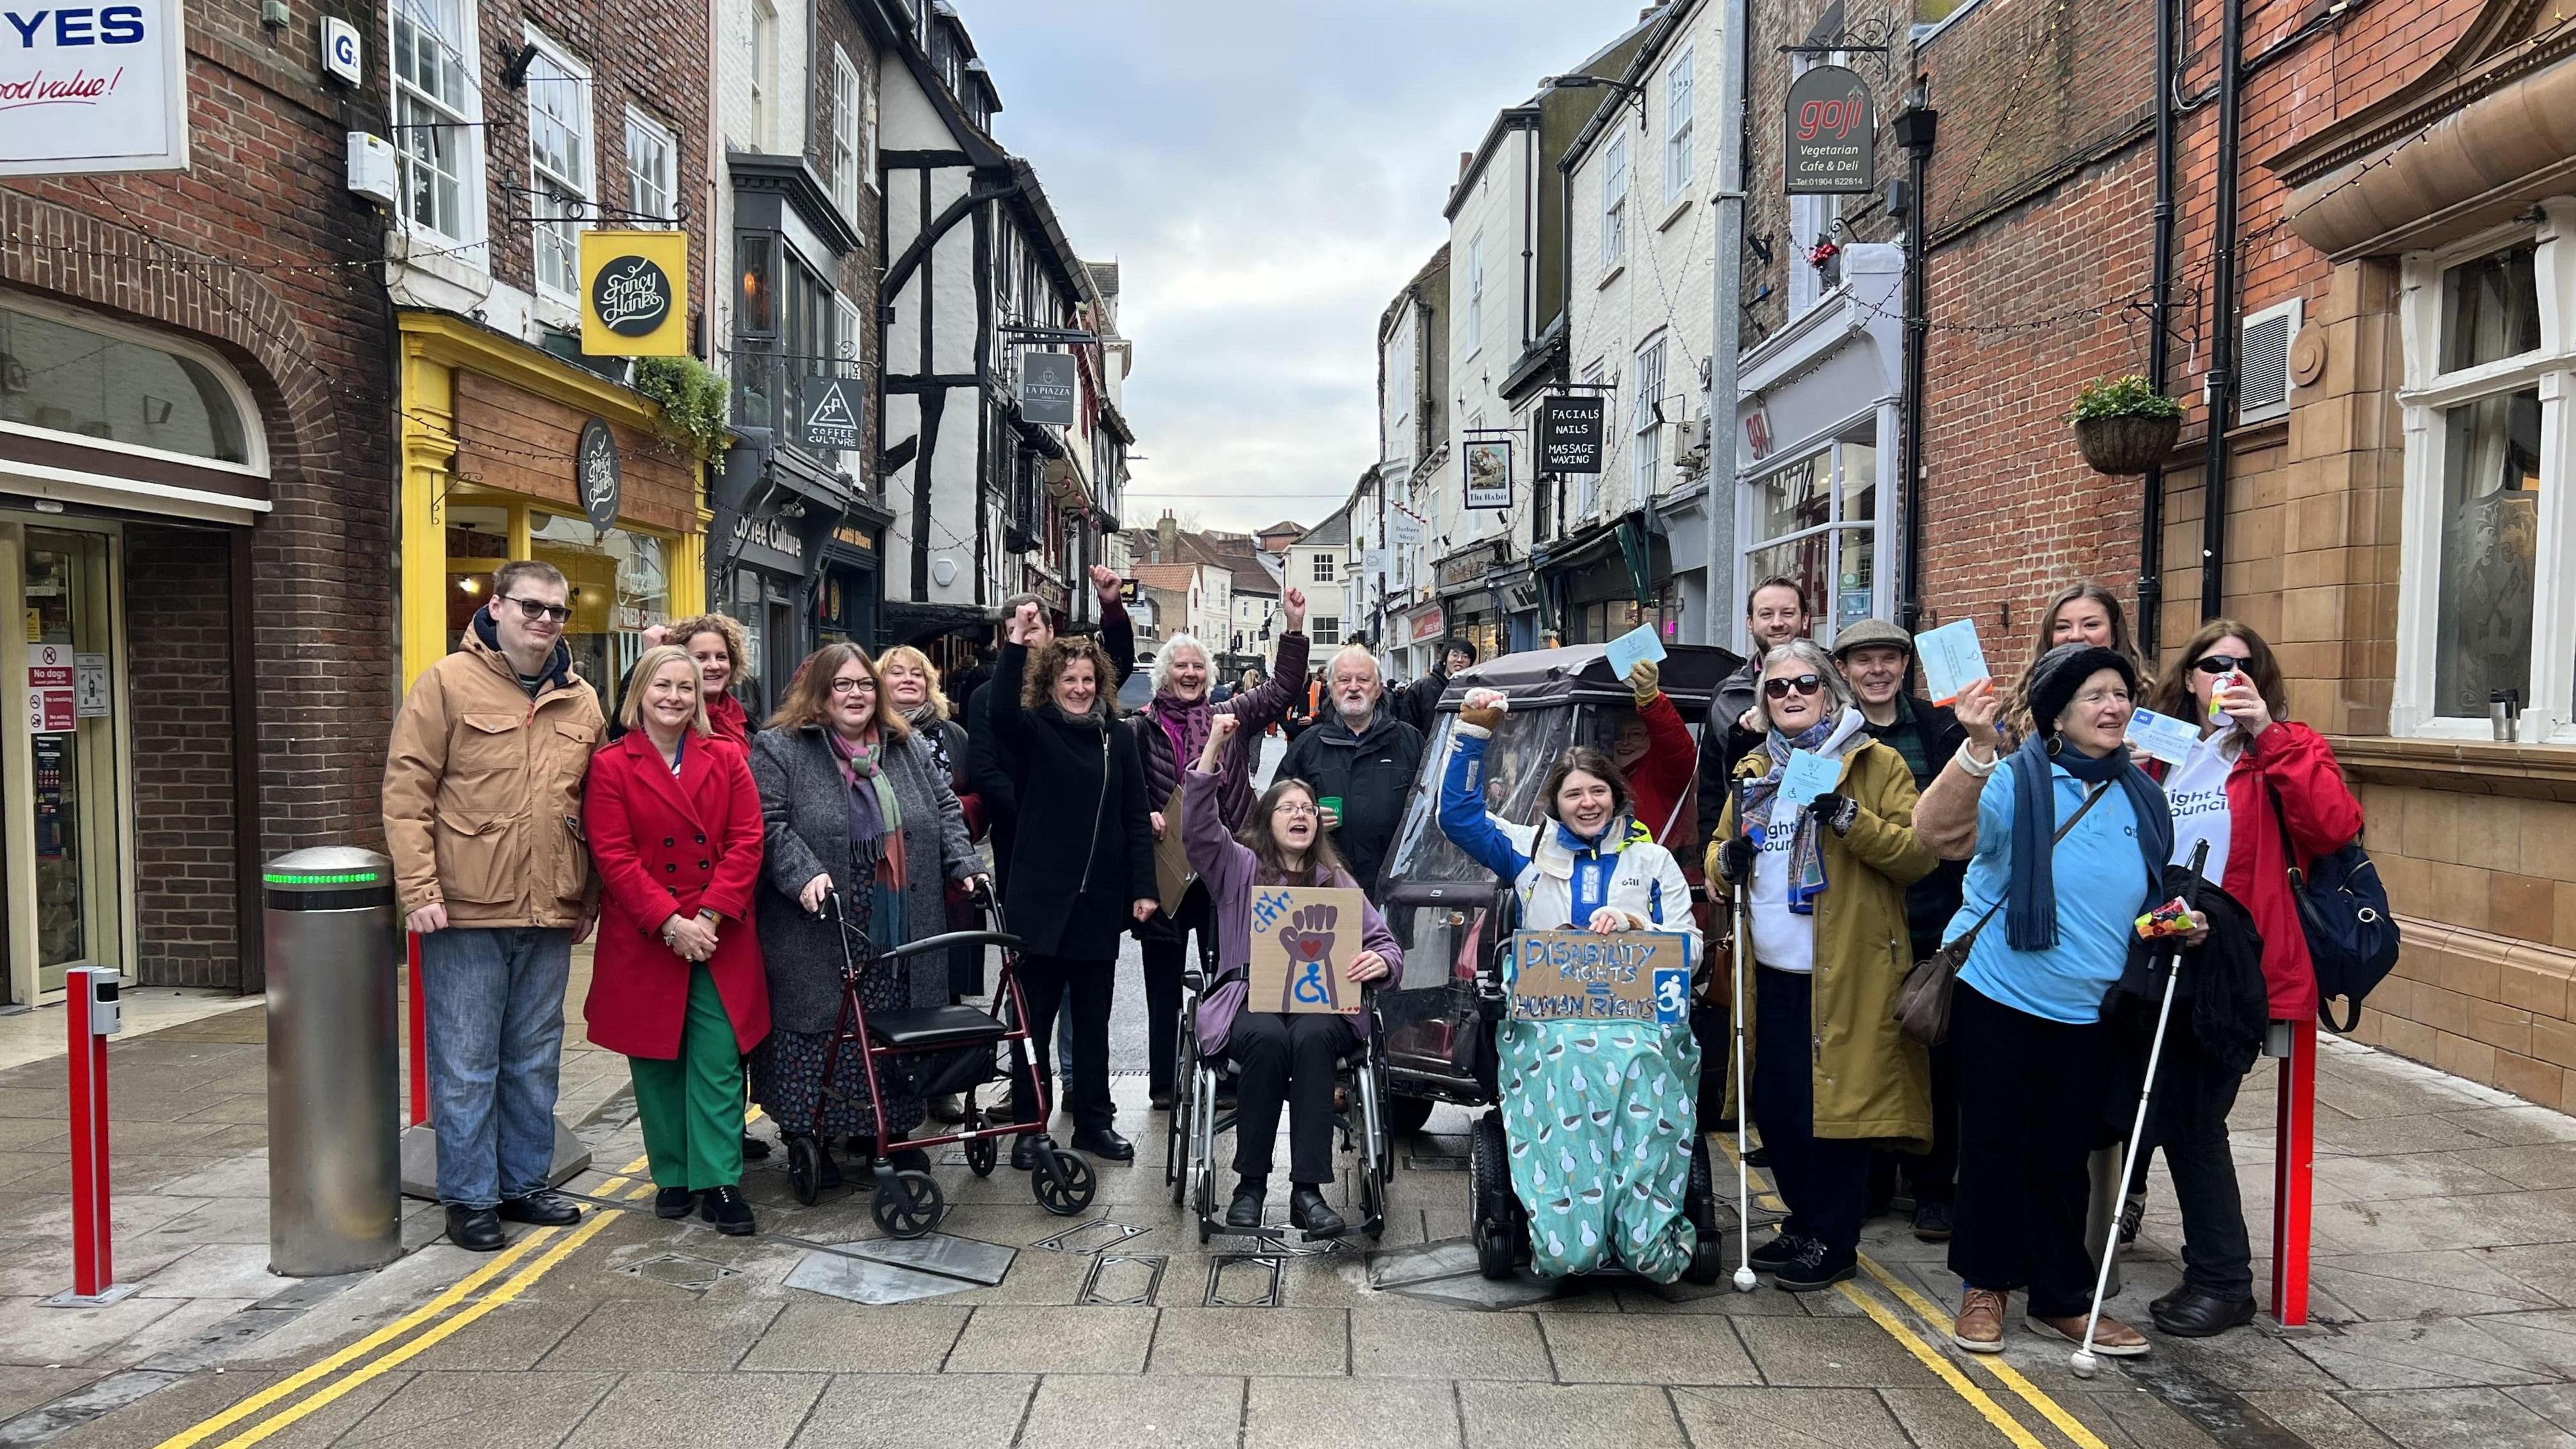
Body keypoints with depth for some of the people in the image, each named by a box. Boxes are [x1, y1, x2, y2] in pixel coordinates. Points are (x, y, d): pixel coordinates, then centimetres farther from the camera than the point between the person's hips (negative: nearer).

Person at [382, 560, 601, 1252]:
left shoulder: (581, 702, 10)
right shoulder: (447, 684, -5)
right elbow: (406, 792, -8)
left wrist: (591, 896, 12)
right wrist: (419, 890, -13)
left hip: (551, 915, 5)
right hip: (465, 913, -5)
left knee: (535, 1060, 15)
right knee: (466, 1064, 4)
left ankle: (525, 1182, 28)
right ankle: (469, 1197, 16)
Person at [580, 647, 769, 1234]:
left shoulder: (727, 759, 5)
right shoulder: (611, 766, -1)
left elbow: (746, 842, -1)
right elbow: (614, 857, -8)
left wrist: (710, 914, -12)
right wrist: (668, 922, -16)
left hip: (719, 940, 1)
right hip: (644, 942, -1)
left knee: (718, 1063, -1)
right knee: (657, 1065, 9)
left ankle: (718, 1181, 6)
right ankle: (672, 1175, 22)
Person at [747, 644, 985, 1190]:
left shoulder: (908, 748, 15)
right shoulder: (779, 749, -1)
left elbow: (946, 811, 15)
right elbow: (769, 825, -9)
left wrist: (965, 865, 2)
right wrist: (804, 875, -22)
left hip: (900, 935, 4)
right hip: (818, 939, -4)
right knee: (819, 1035, 0)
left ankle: (891, 1134, 22)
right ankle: (812, 1141, 14)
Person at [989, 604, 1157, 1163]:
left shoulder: (1118, 738, 7)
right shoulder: (1035, 731, -1)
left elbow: (1135, 819, 7)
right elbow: (1001, 712, -25)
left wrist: (1143, 887, 1)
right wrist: (1016, 642, -31)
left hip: (1100, 901, 3)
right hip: (1041, 897, -3)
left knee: (1093, 1016, 12)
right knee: (1035, 1014, 5)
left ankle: (1094, 1121, 22)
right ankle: (1028, 1126, 14)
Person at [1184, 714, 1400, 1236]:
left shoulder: (1336, 880, 20)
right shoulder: (1239, 866, 16)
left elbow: (1384, 942, 11)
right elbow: (1198, 827, -4)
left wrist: (1379, 962, -15)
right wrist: (1213, 749, -14)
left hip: (1321, 1002, 1)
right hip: (1248, 998, -1)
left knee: (1311, 1038, -34)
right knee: (1268, 1037, -35)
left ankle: (1308, 1189, -33)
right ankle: (1251, 1183, -22)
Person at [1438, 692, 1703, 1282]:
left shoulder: (1653, 860, 21)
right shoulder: (1529, 849, 23)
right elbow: (1458, 815, 13)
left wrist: (1632, 923, -6)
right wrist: (1472, 732, 9)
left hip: (1638, 1010, 0)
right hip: (1547, 1011, 0)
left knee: (1634, 1060, -39)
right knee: (1566, 1057, -39)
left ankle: (1649, 1236, -35)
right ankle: (1561, 1239, -34)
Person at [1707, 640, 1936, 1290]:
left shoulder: (1876, 764, -2)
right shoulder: (1753, 773, 15)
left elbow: (1918, 853, -10)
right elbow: (1721, 851, 22)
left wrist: (1849, 818, -23)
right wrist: (1727, 861, -1)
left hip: (1845, 973, -6)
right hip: (1771, 973, 6)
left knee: (1834, 1104, -1)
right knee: (1774, 1105, 12)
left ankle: (1832, 1243, 14)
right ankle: (1803, 1224, 30)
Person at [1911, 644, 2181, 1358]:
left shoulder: (2141, 798, 6)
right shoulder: (2016, 781, -13)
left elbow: (2153, 895, 20)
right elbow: (1939, 830, -32)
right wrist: (1978, 746, -44)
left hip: (2089, 1010, 5)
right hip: (2000, 997, -4)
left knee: (2064, 1157, 13)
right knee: (1996, 1144, 7)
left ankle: (2062, 1298, 26)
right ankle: (1986, 1288, 22)